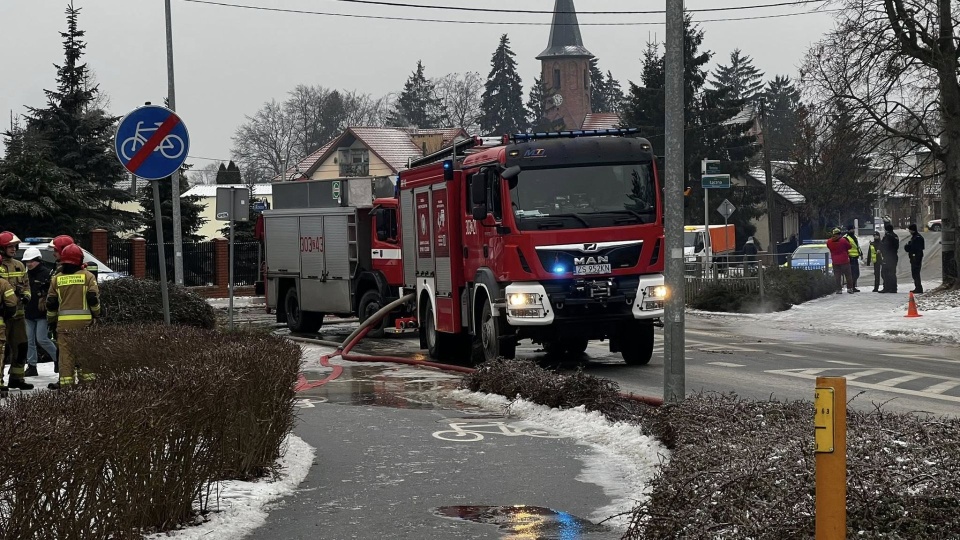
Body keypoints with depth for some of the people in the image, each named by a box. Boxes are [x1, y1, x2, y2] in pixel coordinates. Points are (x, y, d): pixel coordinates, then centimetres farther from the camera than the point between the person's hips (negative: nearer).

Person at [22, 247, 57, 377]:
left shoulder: (47, 274, -9)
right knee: (29, 341, 6)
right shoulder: (26, 275, 12)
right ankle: (31, 366, 12)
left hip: (42, 314, -7)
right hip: (28, 313, 7)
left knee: (42, 339, -9)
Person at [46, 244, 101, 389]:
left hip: (64, 321, 1)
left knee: (65, 350, 1)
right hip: (85, 320, -1)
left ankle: (66, 379, -3)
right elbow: (93, 298, -4)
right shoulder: (87, 276, 1)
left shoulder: (57, 279, 7)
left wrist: (51, 321, 20)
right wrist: (97, 314, 8)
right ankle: (88, 376, 6)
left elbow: (51, 303, 10)